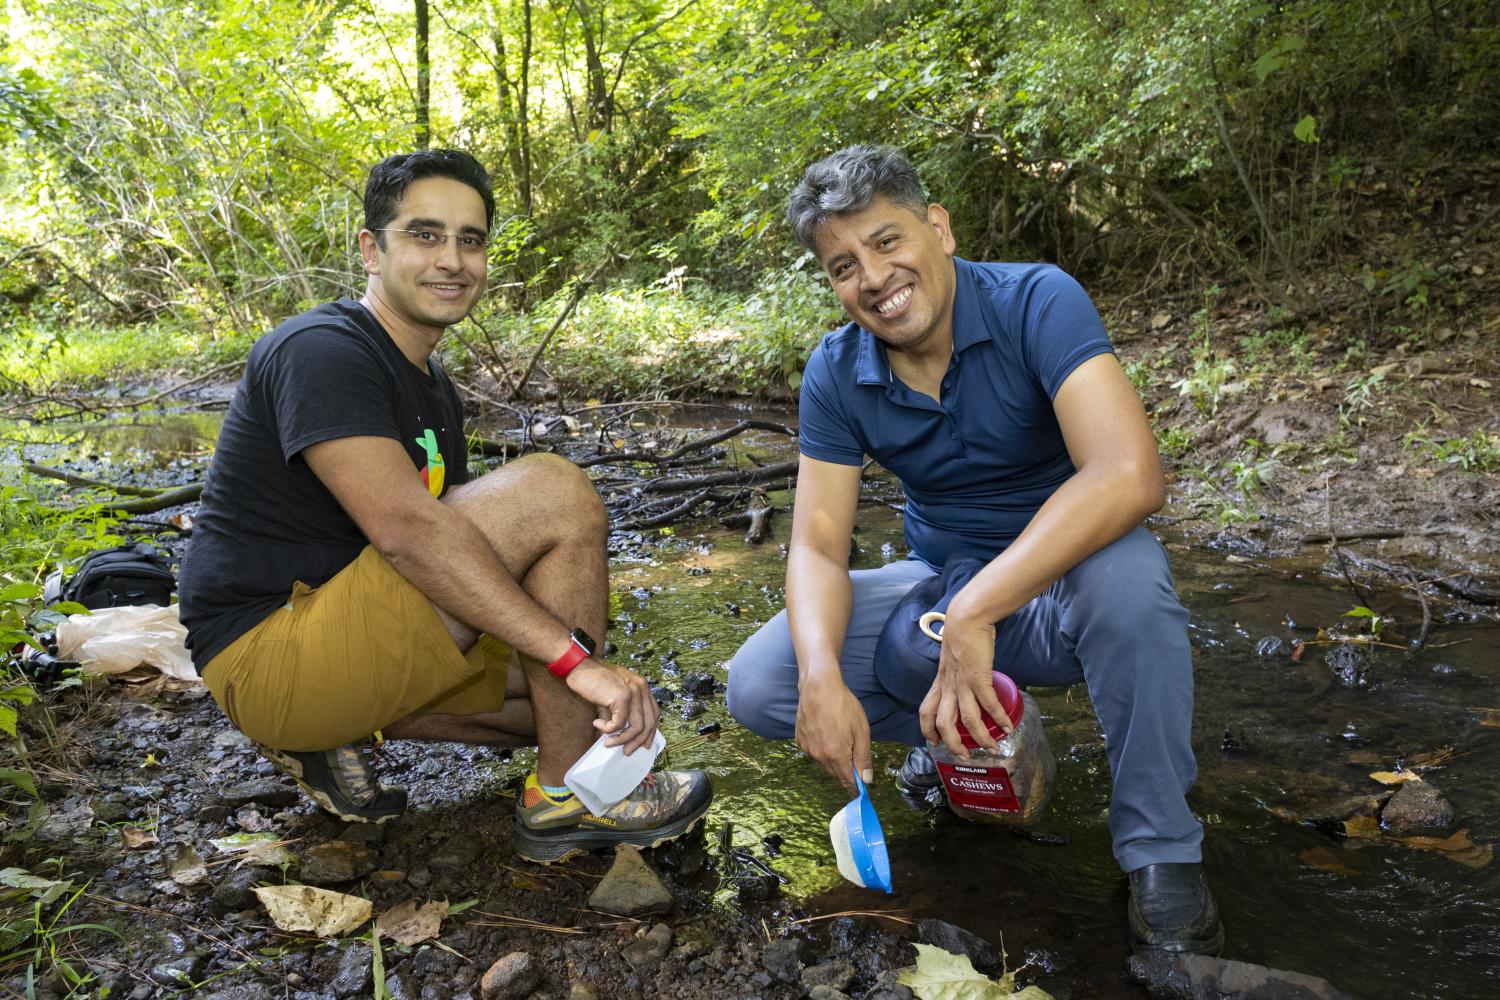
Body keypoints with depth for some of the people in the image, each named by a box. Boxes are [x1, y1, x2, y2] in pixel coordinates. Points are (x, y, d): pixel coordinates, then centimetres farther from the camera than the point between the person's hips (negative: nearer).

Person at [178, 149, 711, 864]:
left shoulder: (433, 392, 15)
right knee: (555, 491, -22)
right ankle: (567, 797, -13)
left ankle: (336, 731, 7)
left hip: (346, 638, 9)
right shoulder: (321, 350, -15)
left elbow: (452, 536, 12)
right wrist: (576, 656, -32)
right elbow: (405, 528, -29)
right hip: (269, 655, -9)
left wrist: (591, 676, 1)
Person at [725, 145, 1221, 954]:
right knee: (758, 686, -15)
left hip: (1057, 582, -3)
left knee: (1126, 575, -40)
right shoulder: (835, 374, -7)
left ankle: (1160, 856, -17)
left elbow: (1129, 475, -36)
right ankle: (963, 728, 10)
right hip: (940, 584, 4)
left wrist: (975, 613, -42)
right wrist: (822, 675, -30)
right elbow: (817, 543, -10)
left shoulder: (1037, 303, -21)